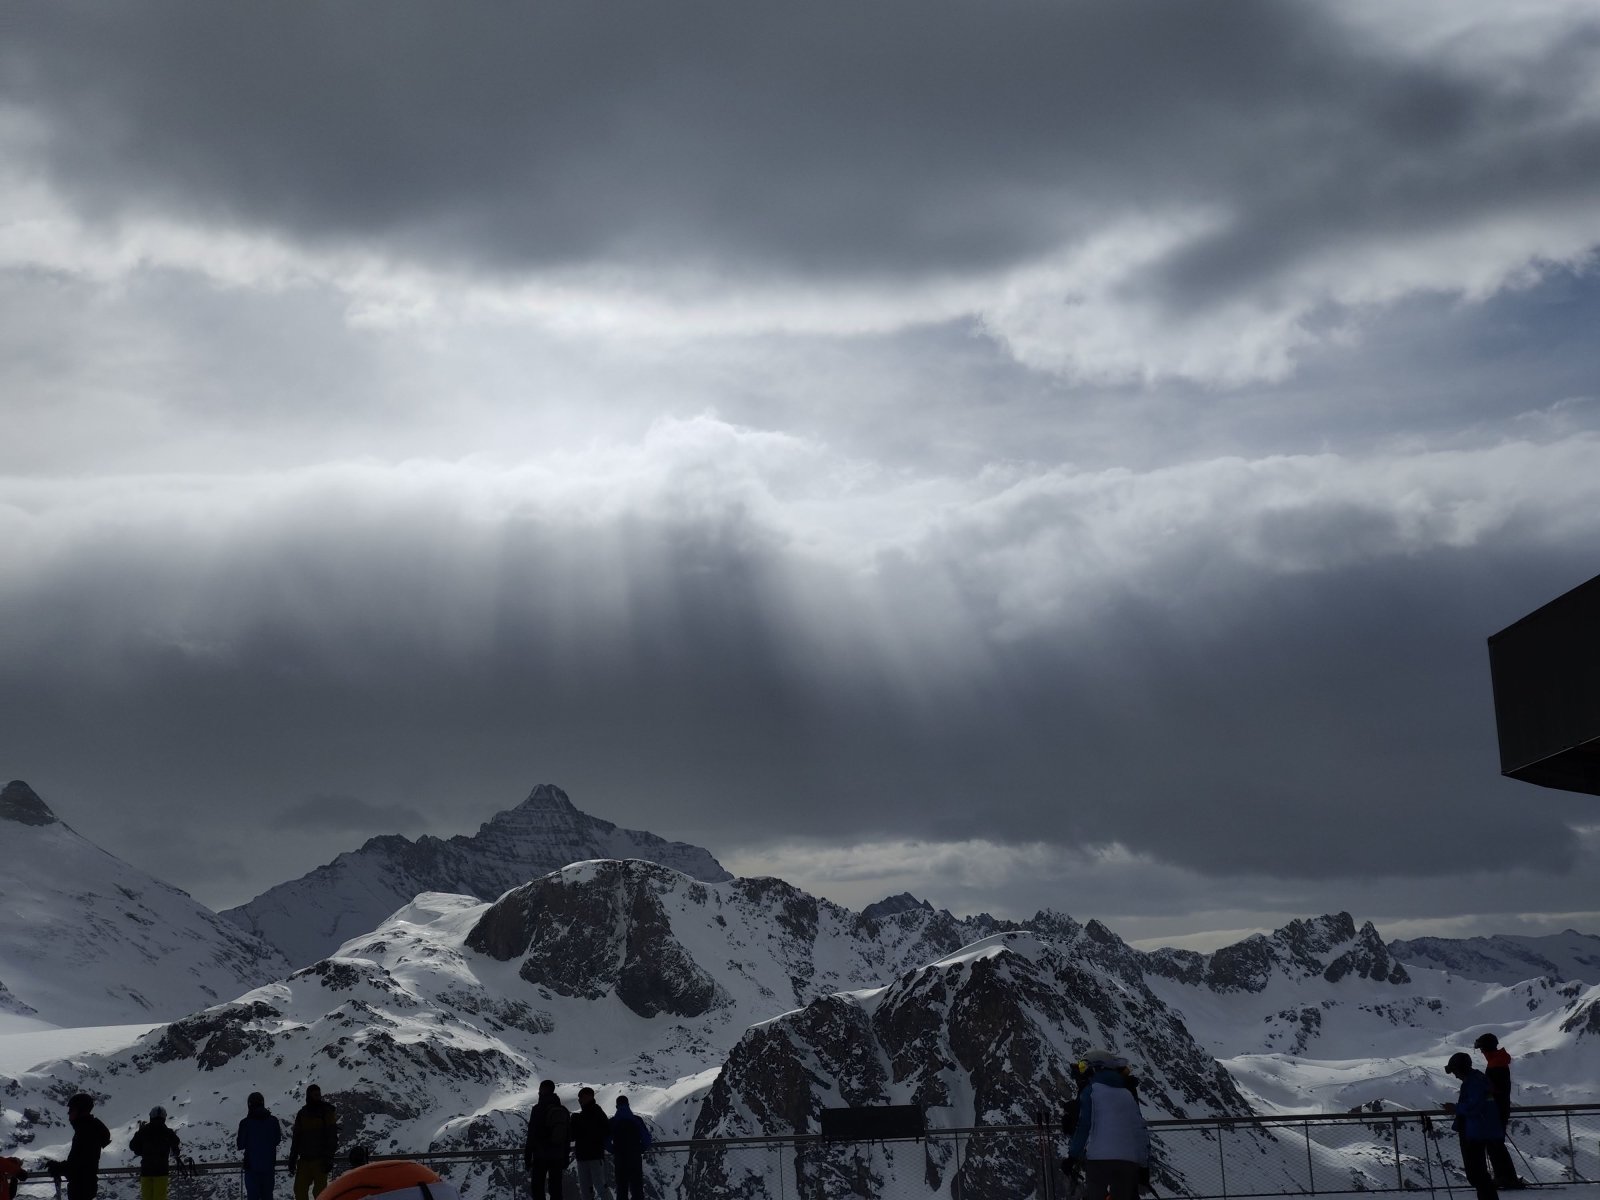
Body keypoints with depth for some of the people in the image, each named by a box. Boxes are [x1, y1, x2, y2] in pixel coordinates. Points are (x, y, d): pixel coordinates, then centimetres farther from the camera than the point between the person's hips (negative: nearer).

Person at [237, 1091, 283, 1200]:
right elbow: (277, 1140, 9)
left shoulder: (245, 1123, -14)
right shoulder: (273, 1121, -4)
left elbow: (241, 1145, -8)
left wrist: (236, 1141, 13)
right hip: (269, 1164, 3)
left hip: (252, 1164, -3)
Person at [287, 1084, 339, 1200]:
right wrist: (292, 1159, 13)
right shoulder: (302, 1113, 12)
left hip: (320, 1160, -5)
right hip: (304, 1160, 5)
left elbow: (332, 1137, -6)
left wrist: (329, 1158, -14)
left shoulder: (327, 1112, -1)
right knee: (299, 1190, 2)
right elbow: (296, 1138, 17)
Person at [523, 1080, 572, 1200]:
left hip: (541, 1155, -5)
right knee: (556, 1189, 8)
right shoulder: (564, 1110, 10)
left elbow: (531, 1136, -10)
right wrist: (565, 1162, 21)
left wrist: (527, 1157, -4)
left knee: (537, 1188, -1)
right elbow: (568, 1137, 15)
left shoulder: (538, 1109, -8)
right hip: (558, 1157, 5)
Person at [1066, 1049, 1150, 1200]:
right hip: (1130, 1160, 5)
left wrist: (1073, 1155, -2)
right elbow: (1141, 1130, 16)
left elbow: (1084, 1125, -6)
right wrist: (1144, 1164, 18)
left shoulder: (1091, 1091, 4)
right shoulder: (1128, 1094, 19)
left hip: (1099, 1158, -5)